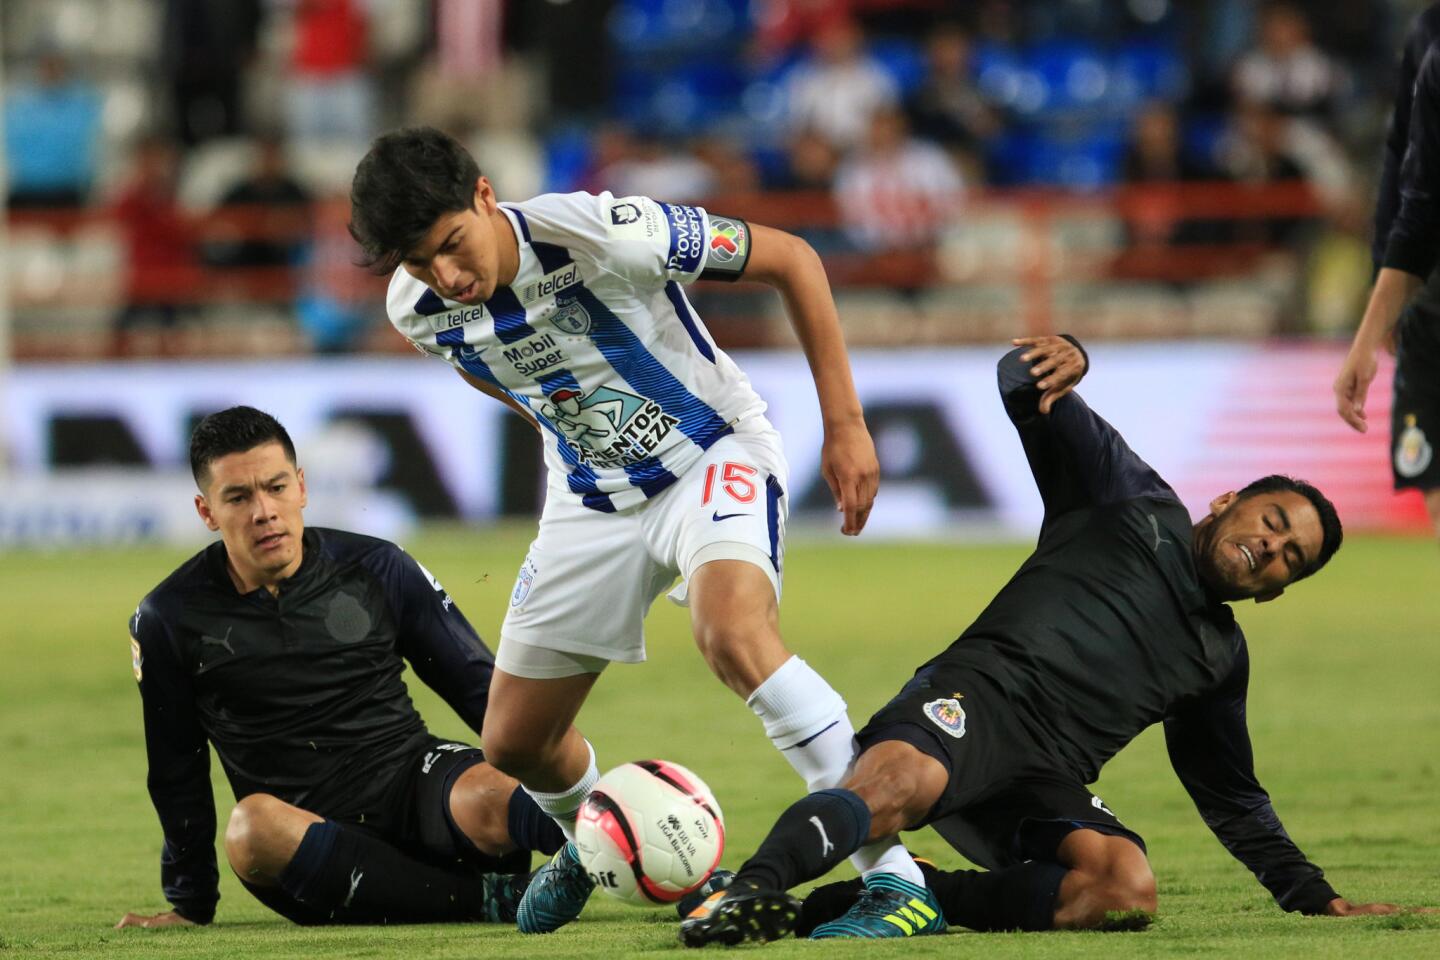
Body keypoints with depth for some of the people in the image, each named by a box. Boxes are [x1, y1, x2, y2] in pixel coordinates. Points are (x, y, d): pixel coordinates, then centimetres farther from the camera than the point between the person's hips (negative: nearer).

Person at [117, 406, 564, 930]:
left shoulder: (376, 569, 5)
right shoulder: (167, 621, 3)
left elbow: (480, 688, 11)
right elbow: (177, 772, 15)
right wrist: (189, 902, 19)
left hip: (412, 781, 1)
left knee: (490, 799, -34)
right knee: (252, 826, -37)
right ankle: (491, 899, -34)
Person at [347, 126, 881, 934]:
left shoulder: (603, 237, -31)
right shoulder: (418, 312, -14)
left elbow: (792, 260, -19)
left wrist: (845, 423, -18)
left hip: (714, 456, -6)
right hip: (594, 496, 6)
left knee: (733, 635, -36)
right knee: (515, 742, 8)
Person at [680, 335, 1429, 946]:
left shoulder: (1221, 656, 31)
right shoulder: (1140, 505, 18)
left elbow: (1235, 801, 39)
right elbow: (1025, 391, 9)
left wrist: (1316, 898, 31)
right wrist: (1063, 363, -17)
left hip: (1050, 780, 5)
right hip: (975, 699, -5)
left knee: (1128, 888, -28)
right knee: (899, 785, -40)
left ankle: (921, 899, -24)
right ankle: (749, 892, -48)